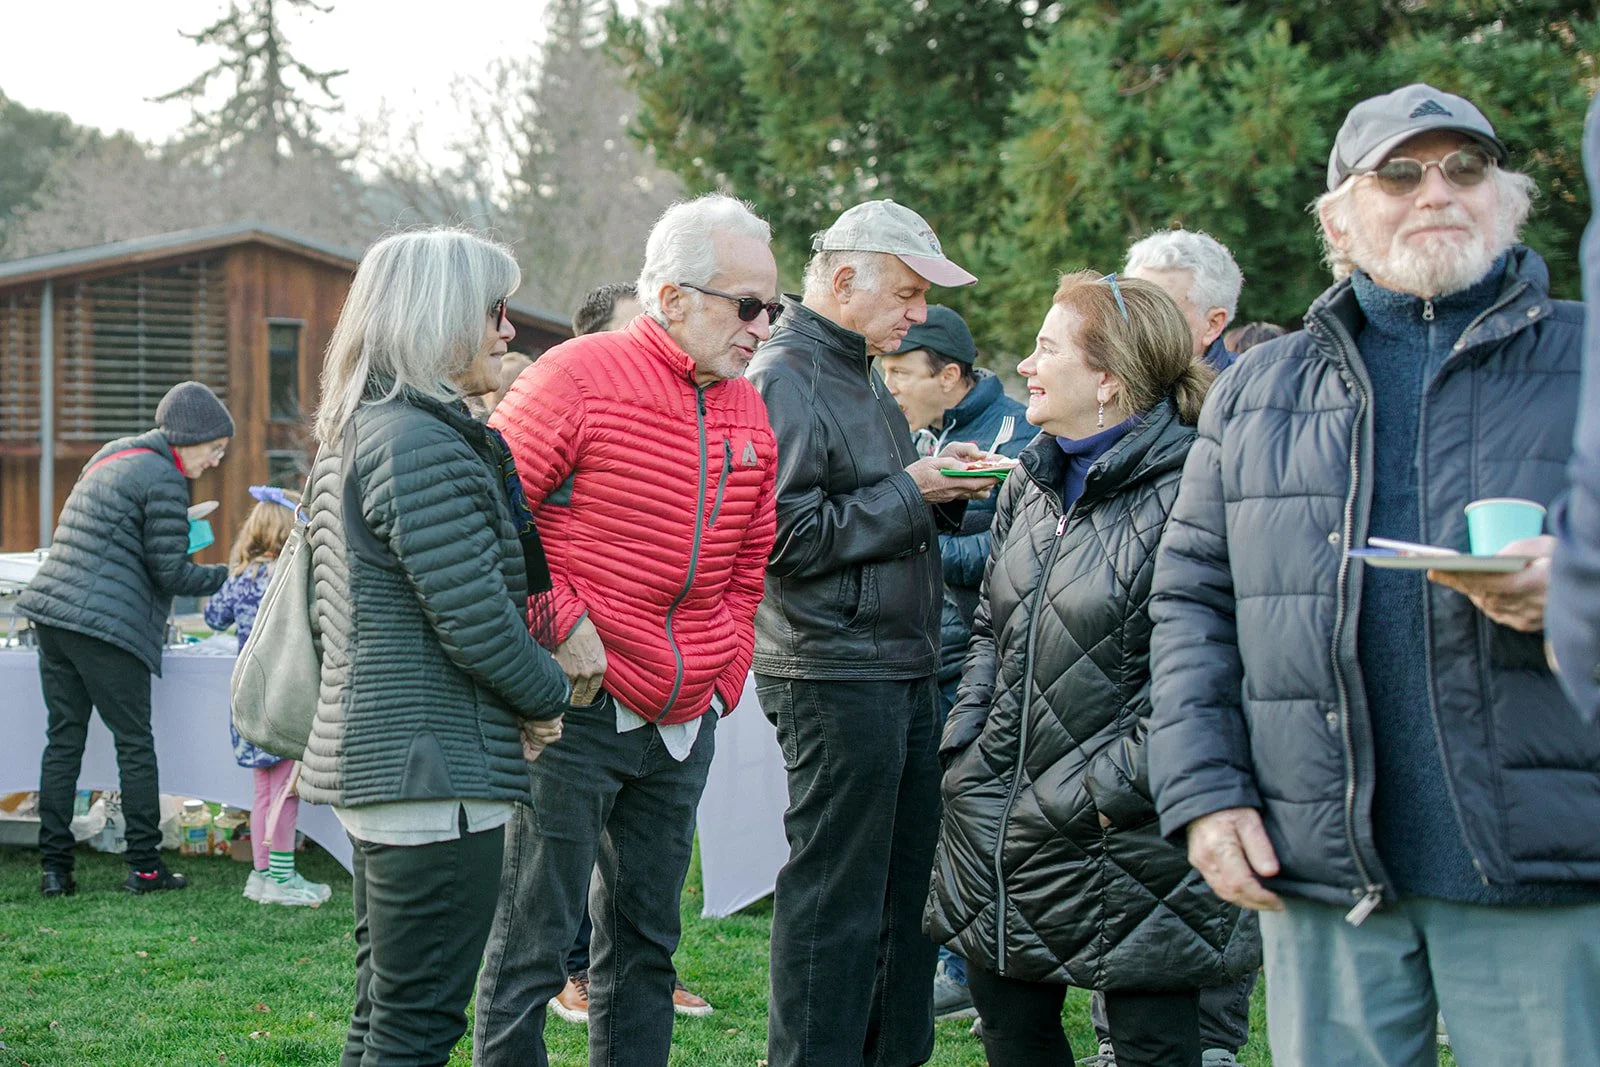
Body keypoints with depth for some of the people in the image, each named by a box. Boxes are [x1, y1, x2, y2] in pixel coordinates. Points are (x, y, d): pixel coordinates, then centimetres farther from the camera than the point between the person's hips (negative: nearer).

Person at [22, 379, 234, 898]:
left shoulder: (112, 454, 19)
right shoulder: (164, 481, -9)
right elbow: (171, 573, -9)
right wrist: (233, 575, 3)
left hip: (52, 615, 8)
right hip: (107, 629, -8)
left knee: (63, 739, 9)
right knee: (135, 743, 2)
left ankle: (54, 868, 8)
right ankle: (145, 867, 7)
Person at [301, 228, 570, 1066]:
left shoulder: (349, 438, 16)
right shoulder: (424, 445, -17)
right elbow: (474, 616, -20)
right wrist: (546, 698, -2)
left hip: (368, 745, 11)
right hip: (435, 766, -11)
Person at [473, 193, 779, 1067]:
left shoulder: (747, 413, 11)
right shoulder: (582, 374, -10)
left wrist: (722, 679, 12)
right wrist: (562, 624, -16)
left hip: (681, 725, 7)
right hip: (577, 709, -7)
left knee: (645, 940, 15)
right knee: (535, 941, -1)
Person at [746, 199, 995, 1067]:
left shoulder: (860, 374, 18)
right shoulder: (786, 377, -12)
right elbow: (788, 536, -20)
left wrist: (941, 491, 5)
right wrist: (909, 492, -13)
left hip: (902, 670, 10)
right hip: (834, 674, -10)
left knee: (904, 889, 14)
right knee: (835, 898, -4)